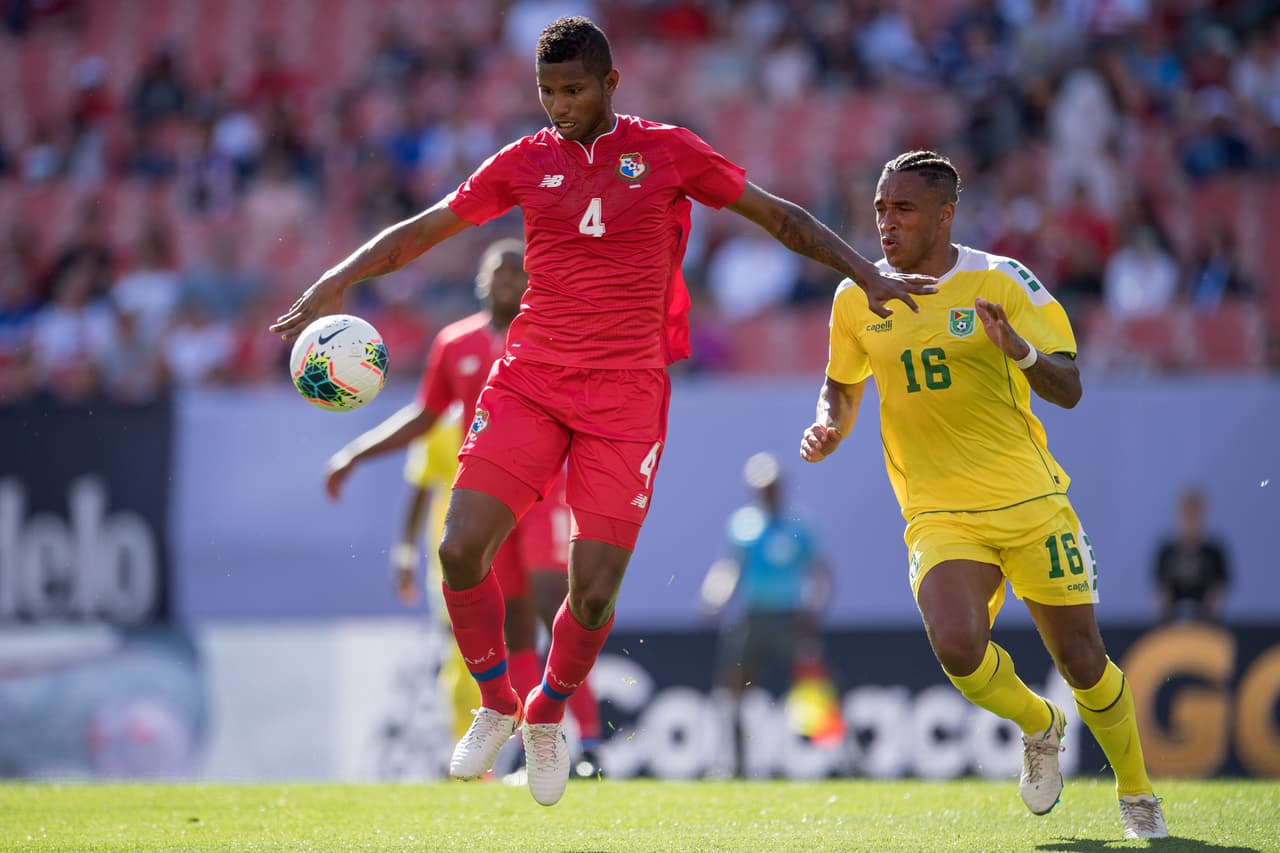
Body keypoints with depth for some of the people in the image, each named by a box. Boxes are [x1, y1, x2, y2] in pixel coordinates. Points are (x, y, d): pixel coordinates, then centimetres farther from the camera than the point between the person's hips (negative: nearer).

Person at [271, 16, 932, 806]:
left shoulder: (667, 152, 2)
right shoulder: (525, 162, 7)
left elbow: (779, 215, 8)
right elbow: (422, 230, 14)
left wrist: (869, 275, 1)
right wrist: (336, 282, 4)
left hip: (627, 396, -2)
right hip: (530, 382, 2)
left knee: (595, 589, -6)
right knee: (461, 548, -15)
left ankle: (548, 716, 24)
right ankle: (497, 707, 8)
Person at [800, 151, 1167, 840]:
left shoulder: (1001, 282, -6)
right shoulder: (857, 299, 4)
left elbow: (1068, 390, -11)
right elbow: (843, 387, 22)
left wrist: (1020, 351, -31)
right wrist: (828, 428, 0)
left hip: (1031, 503, -1)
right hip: (939, 516, 1)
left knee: (1082, 663, 2)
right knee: (956, 646, -24)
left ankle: (1137, 795, 28)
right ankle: (1038, 726, 8)